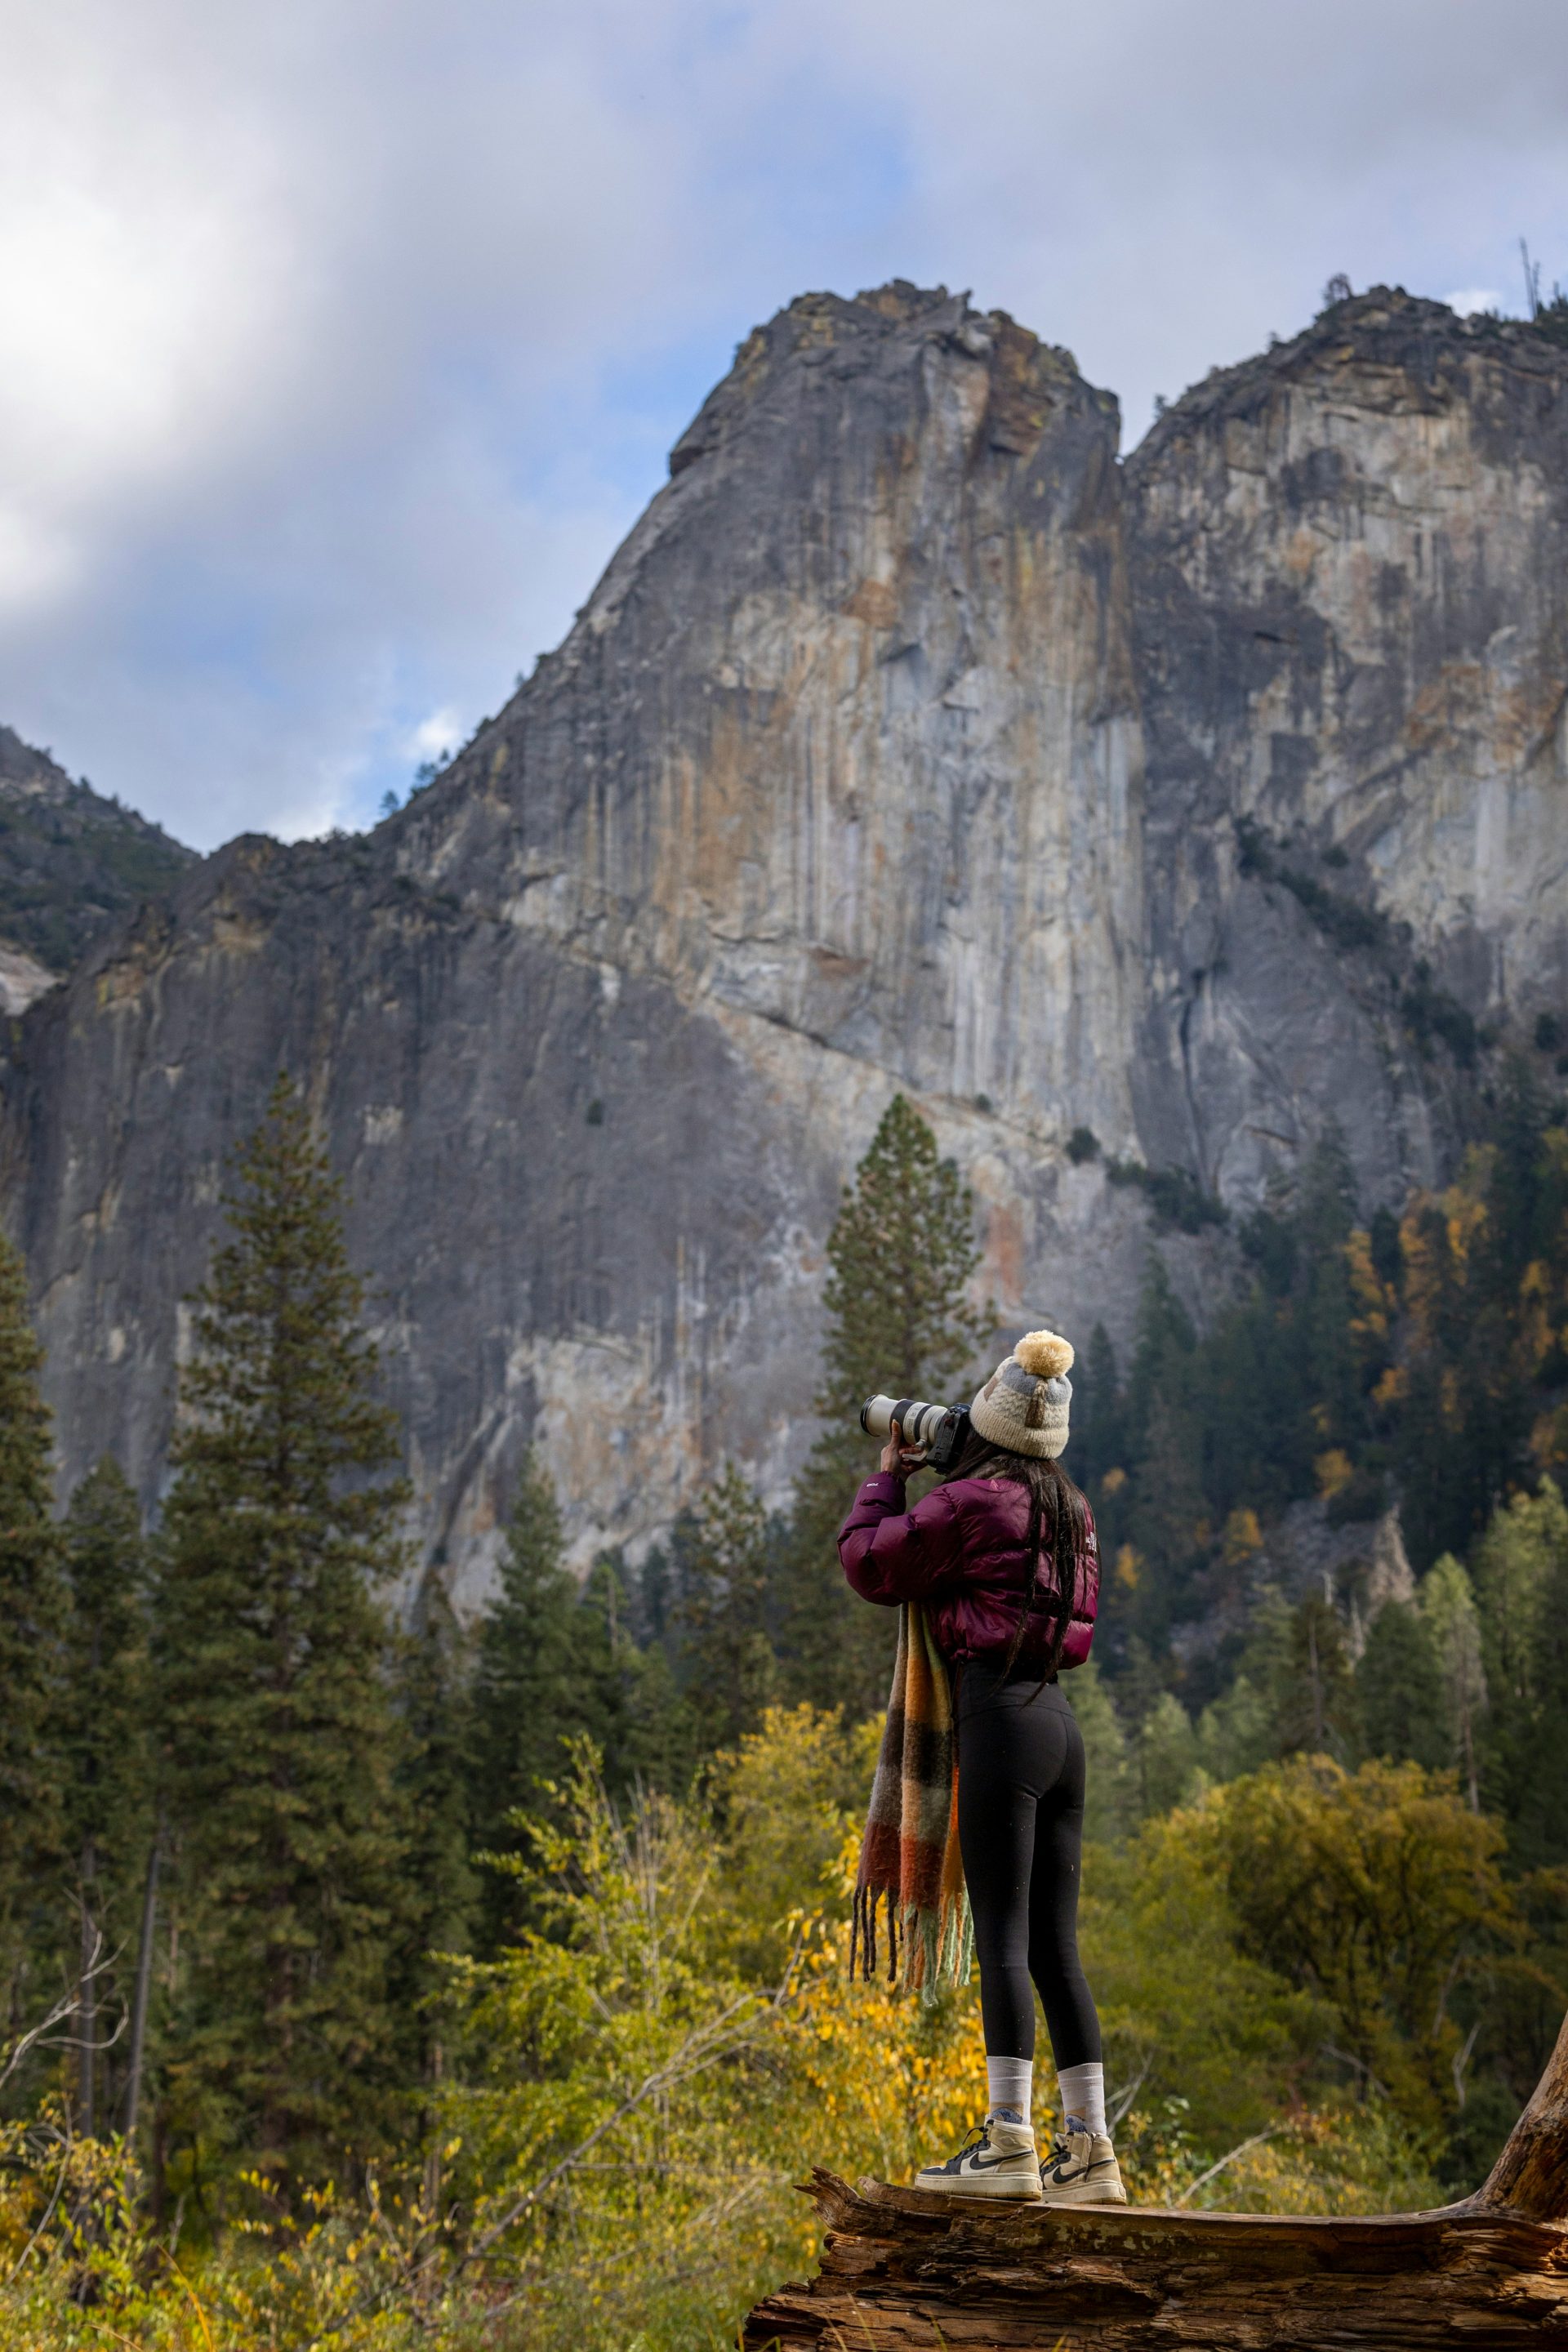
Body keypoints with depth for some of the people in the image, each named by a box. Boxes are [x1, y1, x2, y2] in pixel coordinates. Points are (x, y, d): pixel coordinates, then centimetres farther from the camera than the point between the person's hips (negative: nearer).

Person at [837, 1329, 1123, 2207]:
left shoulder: (969, 1501, -7)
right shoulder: (1071, 1510, 15)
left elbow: (871, 1564, 1)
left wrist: (886, 1482, 18)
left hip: (999, 1715, -8)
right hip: (1059, 1721, 8)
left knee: (1004, 1936, -10)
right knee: (1056, 1946, 8)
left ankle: (1009, 2143, -13)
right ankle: (1091, 2151, 8)